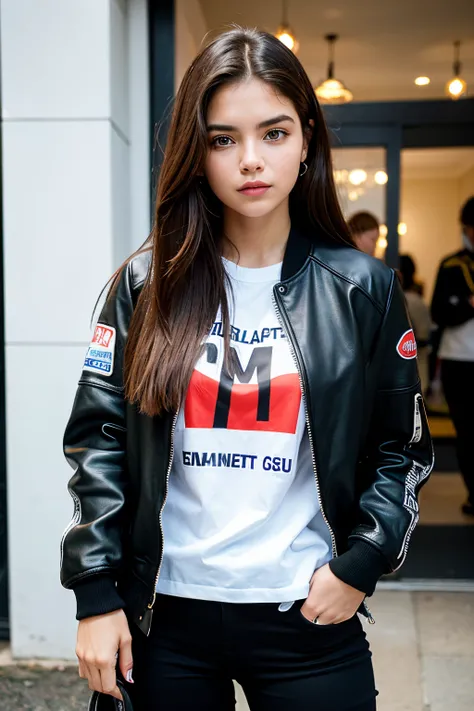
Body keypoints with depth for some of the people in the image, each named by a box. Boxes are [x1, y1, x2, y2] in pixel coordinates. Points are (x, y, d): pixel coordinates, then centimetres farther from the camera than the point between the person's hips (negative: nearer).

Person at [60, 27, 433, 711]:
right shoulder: (147, 285, -1)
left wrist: (361, 565, -6)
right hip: (166, 616, 1)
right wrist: (96, 594, -4)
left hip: (310, 616, 0)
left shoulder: (364, 289, -2)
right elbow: (97, 441, -1)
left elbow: (403, 448, 4)